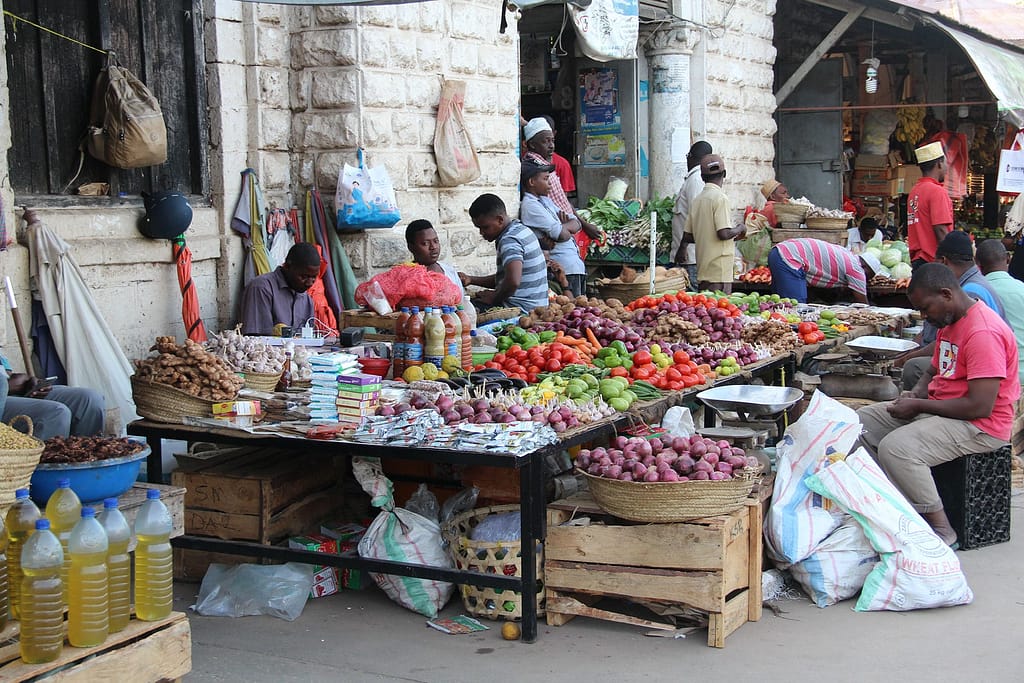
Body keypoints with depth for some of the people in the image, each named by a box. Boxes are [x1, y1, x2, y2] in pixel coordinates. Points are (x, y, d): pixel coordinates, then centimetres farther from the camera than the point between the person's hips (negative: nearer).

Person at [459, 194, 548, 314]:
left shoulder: (509, 240, -17)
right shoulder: (522, 229, 15)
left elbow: (513, 281, -34)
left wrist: (494, 298, -15)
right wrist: (471, 280, 16)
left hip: (522, 309, -10)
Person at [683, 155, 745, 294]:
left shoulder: (698, 199, 11)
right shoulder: (720, 197, -11)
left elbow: (687, 236, 13)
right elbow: (724, 233, -19)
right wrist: (740, 229, 0)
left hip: (703, 270, 8)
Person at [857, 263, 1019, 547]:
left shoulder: (983, 332, -23)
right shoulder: (950, 322, 10)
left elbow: (980, 406, -28)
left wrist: (919, 406, -19)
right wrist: (915, 394, 1)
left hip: (980, 426, -11)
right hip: (938, 409, 11)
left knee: (895, 448, -30)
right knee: (861, 423, 5)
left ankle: (941, 528, -16)